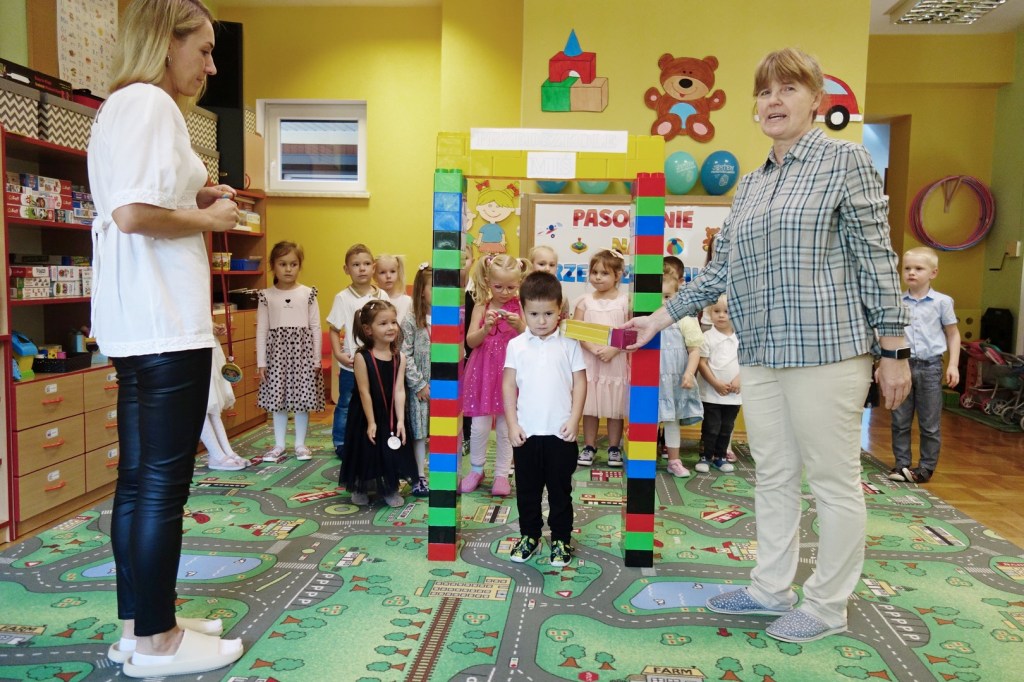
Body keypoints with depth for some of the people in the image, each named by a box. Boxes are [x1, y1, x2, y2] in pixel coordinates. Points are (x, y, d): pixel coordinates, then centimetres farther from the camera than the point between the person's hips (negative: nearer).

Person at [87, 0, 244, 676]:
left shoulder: (123, 107, 21)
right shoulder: (150, 102, -10)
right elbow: (133, 214, -22)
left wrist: (193, 203, 12)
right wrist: (206, 218, -8)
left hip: (140, 327, 10)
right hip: (165, 323, -10)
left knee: (139, 479, 13)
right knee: (163, 484, -3)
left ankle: (138, 625, 24)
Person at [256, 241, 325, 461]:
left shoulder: (308, 294, 0)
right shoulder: (266, 296, 1)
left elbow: (315, 328, 1)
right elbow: (262, 330, 2)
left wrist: (316, 360, -2)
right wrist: (261, 362, -2)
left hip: (302, 350, 0)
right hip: (278, 350, 1)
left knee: (303, 400, 5)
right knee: (278, 400, 7)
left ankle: (300, 444, 18)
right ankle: (279, 445, 19)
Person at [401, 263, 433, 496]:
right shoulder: (411, 321, -6)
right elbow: (405, 356, -8)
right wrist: (419, 384, -11)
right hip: (420, 387, -2)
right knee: (419, 432, 7)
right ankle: (420, 477, 19)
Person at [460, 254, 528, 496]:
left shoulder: (520, 307, -1)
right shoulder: (482, 306, 2)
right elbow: (471, 341, -2)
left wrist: (519, 326, -22)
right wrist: (486, 327, -19)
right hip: (484, 371, 1)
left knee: (506, 427, 6)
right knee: (479, 426, 3)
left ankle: (502, 474, 19)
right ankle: (476, 470, 23)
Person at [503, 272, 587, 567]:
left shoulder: (569, 345, -3)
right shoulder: (516, 345, 0)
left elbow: (580, 383, -1)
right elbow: (508, 385, 1)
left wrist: (574, 420, -8)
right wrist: (512, 424, -3)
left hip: (560, 433, -1)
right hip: (526, 433, 1)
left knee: (560, 489, 10)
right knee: (527, 488, 14)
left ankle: (561, 538, 25)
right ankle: (529, 534, 30)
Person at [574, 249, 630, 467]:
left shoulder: (625, 301, -2)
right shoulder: (585, 302, 3)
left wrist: (613, 349, -17)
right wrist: (593, 349, -16)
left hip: (615, 361, -1)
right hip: (589, 361, 1)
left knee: (615, 407, 7)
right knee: (589, 406, 8)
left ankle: (614, 448, 21)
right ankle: (589, 447, 20)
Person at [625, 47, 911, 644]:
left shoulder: (844, 160, -2)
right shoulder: (750, 184, 15)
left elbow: (877, 259, -6)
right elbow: (721, 269, 17)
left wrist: (894, 350, -9)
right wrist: (660, 318, 14)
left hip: (827, 351, -6)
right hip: (760, 356, 7)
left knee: (834, 482, 5)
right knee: (774, 479, 14)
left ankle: (828, 607, 20)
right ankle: (772, 589, 29)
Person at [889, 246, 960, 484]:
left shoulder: (942, 302, 0)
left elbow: (953, 334, 7)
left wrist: (953, 365, -1)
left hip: (930, 367, -1)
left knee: (930, 424, 6)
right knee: (900, 421, 7)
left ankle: (926, 467, 16)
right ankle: (902, 463, 16)